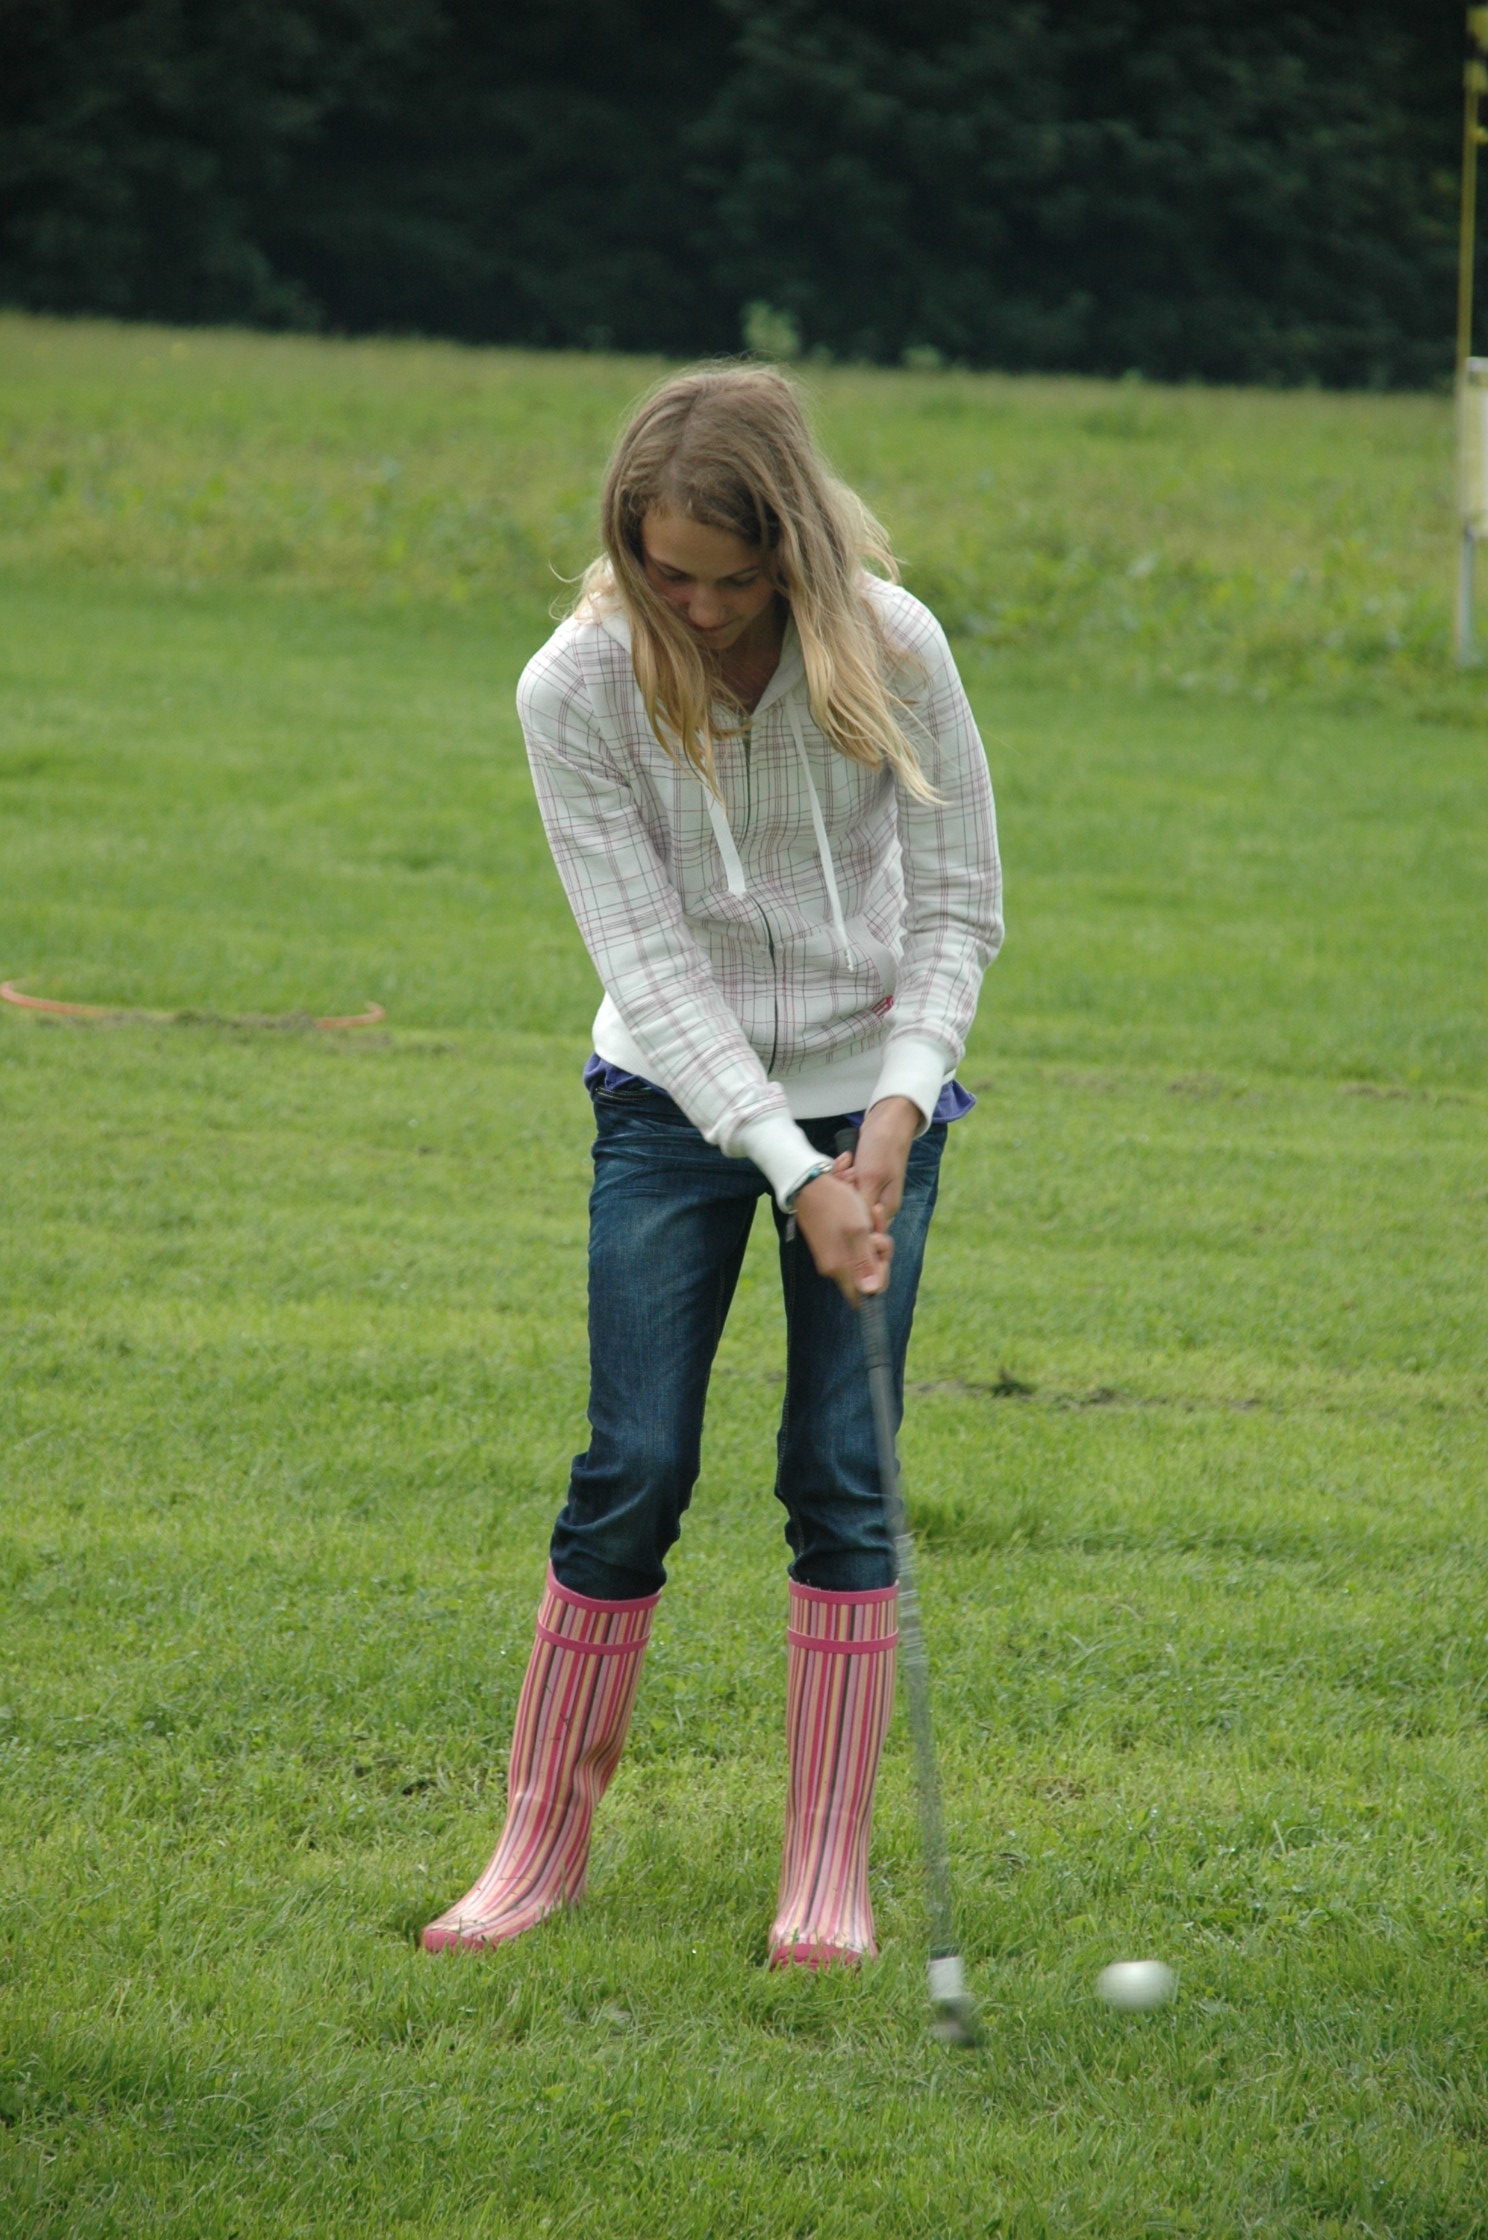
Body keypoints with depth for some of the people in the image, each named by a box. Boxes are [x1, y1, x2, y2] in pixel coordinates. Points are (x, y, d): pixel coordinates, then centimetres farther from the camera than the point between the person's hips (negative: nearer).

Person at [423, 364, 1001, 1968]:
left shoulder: (888, 650, -17)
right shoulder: (577, 688, -18)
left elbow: (959, 902, -6)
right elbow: (651, 960, -17)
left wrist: (895, 1109, -17)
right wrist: (793, 1171, -22)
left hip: (871, 1094, 0)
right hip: (674, 1100, 0)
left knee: (840, 1477, -3)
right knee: (631, 1470, -5)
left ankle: (830, 1874, 5)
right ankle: (543, 1841, 9)